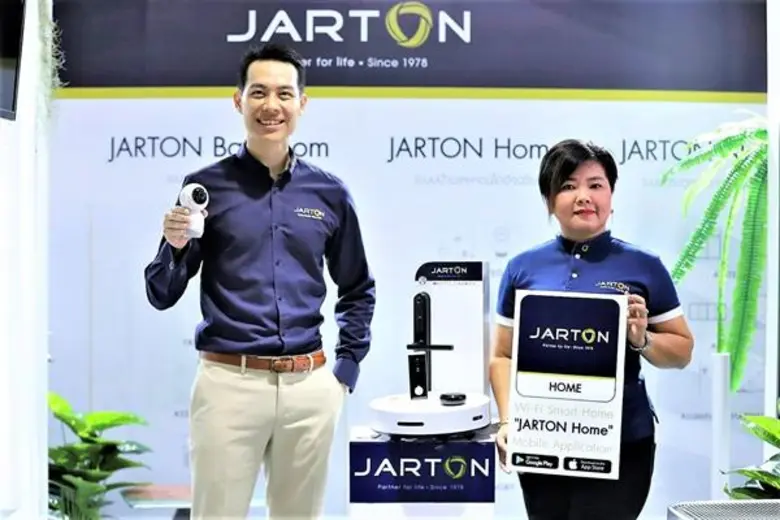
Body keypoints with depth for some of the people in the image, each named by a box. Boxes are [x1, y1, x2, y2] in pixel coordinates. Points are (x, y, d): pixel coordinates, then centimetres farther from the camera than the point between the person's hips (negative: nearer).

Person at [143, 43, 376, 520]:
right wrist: (176, 246, -16)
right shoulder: (207, 187, -1)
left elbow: (358, 290, 17)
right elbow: (162, 296, 3)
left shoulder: (329, 193, 6)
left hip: (310, 386, 3)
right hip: (228, 382, -2)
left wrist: (347, 369, 10)